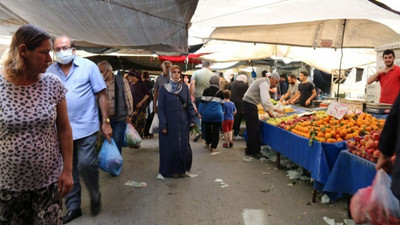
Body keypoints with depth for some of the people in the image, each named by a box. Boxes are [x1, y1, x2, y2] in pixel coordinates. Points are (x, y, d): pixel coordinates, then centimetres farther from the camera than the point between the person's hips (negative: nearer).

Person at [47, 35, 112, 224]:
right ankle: (73, 207, 27)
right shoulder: (50, 71, 6)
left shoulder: (88, 66, -2)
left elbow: (102, 95, -2)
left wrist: (106, 122, -6)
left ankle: (95, 196, 22)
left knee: (86, 164, -8)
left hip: (86, 127, -3)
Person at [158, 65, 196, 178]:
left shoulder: (185, 87, 4)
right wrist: (163, 125, -9)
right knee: (170, 147, 4)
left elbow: (190, 105, 7)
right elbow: (161, 108, -4)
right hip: (170, 123, -2)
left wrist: (192, 120, -1)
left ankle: (181, 169, 23)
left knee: (183, 146, 5)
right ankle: (171, 170, 20)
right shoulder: (164, 88, -3)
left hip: (183, 123, 3)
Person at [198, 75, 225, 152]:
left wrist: (200, 112, 1)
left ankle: (207, 143, 31)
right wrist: (221, 112, 23)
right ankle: (213, 146, 6)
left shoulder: (206, 91, -3)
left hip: (207, 114, 1)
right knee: (216, 130, 7)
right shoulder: (221, 93, 0)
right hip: (217, 114, 0)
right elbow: (222, 104, 8)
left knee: (207, 128, 19)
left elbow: (202, 102, -5)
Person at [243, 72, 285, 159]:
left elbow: (263, 99, 21)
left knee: (251, 128, 15)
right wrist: (275, 109, -23)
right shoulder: (264, 83, -16)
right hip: (250, 104, -11)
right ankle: (255, 152, 2)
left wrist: (268, 111, 13)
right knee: (255, 128, -6)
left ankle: (249, 150, 23)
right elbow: (265, 101, -27)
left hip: (249, 104, 11)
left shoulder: (264, 82, 17)